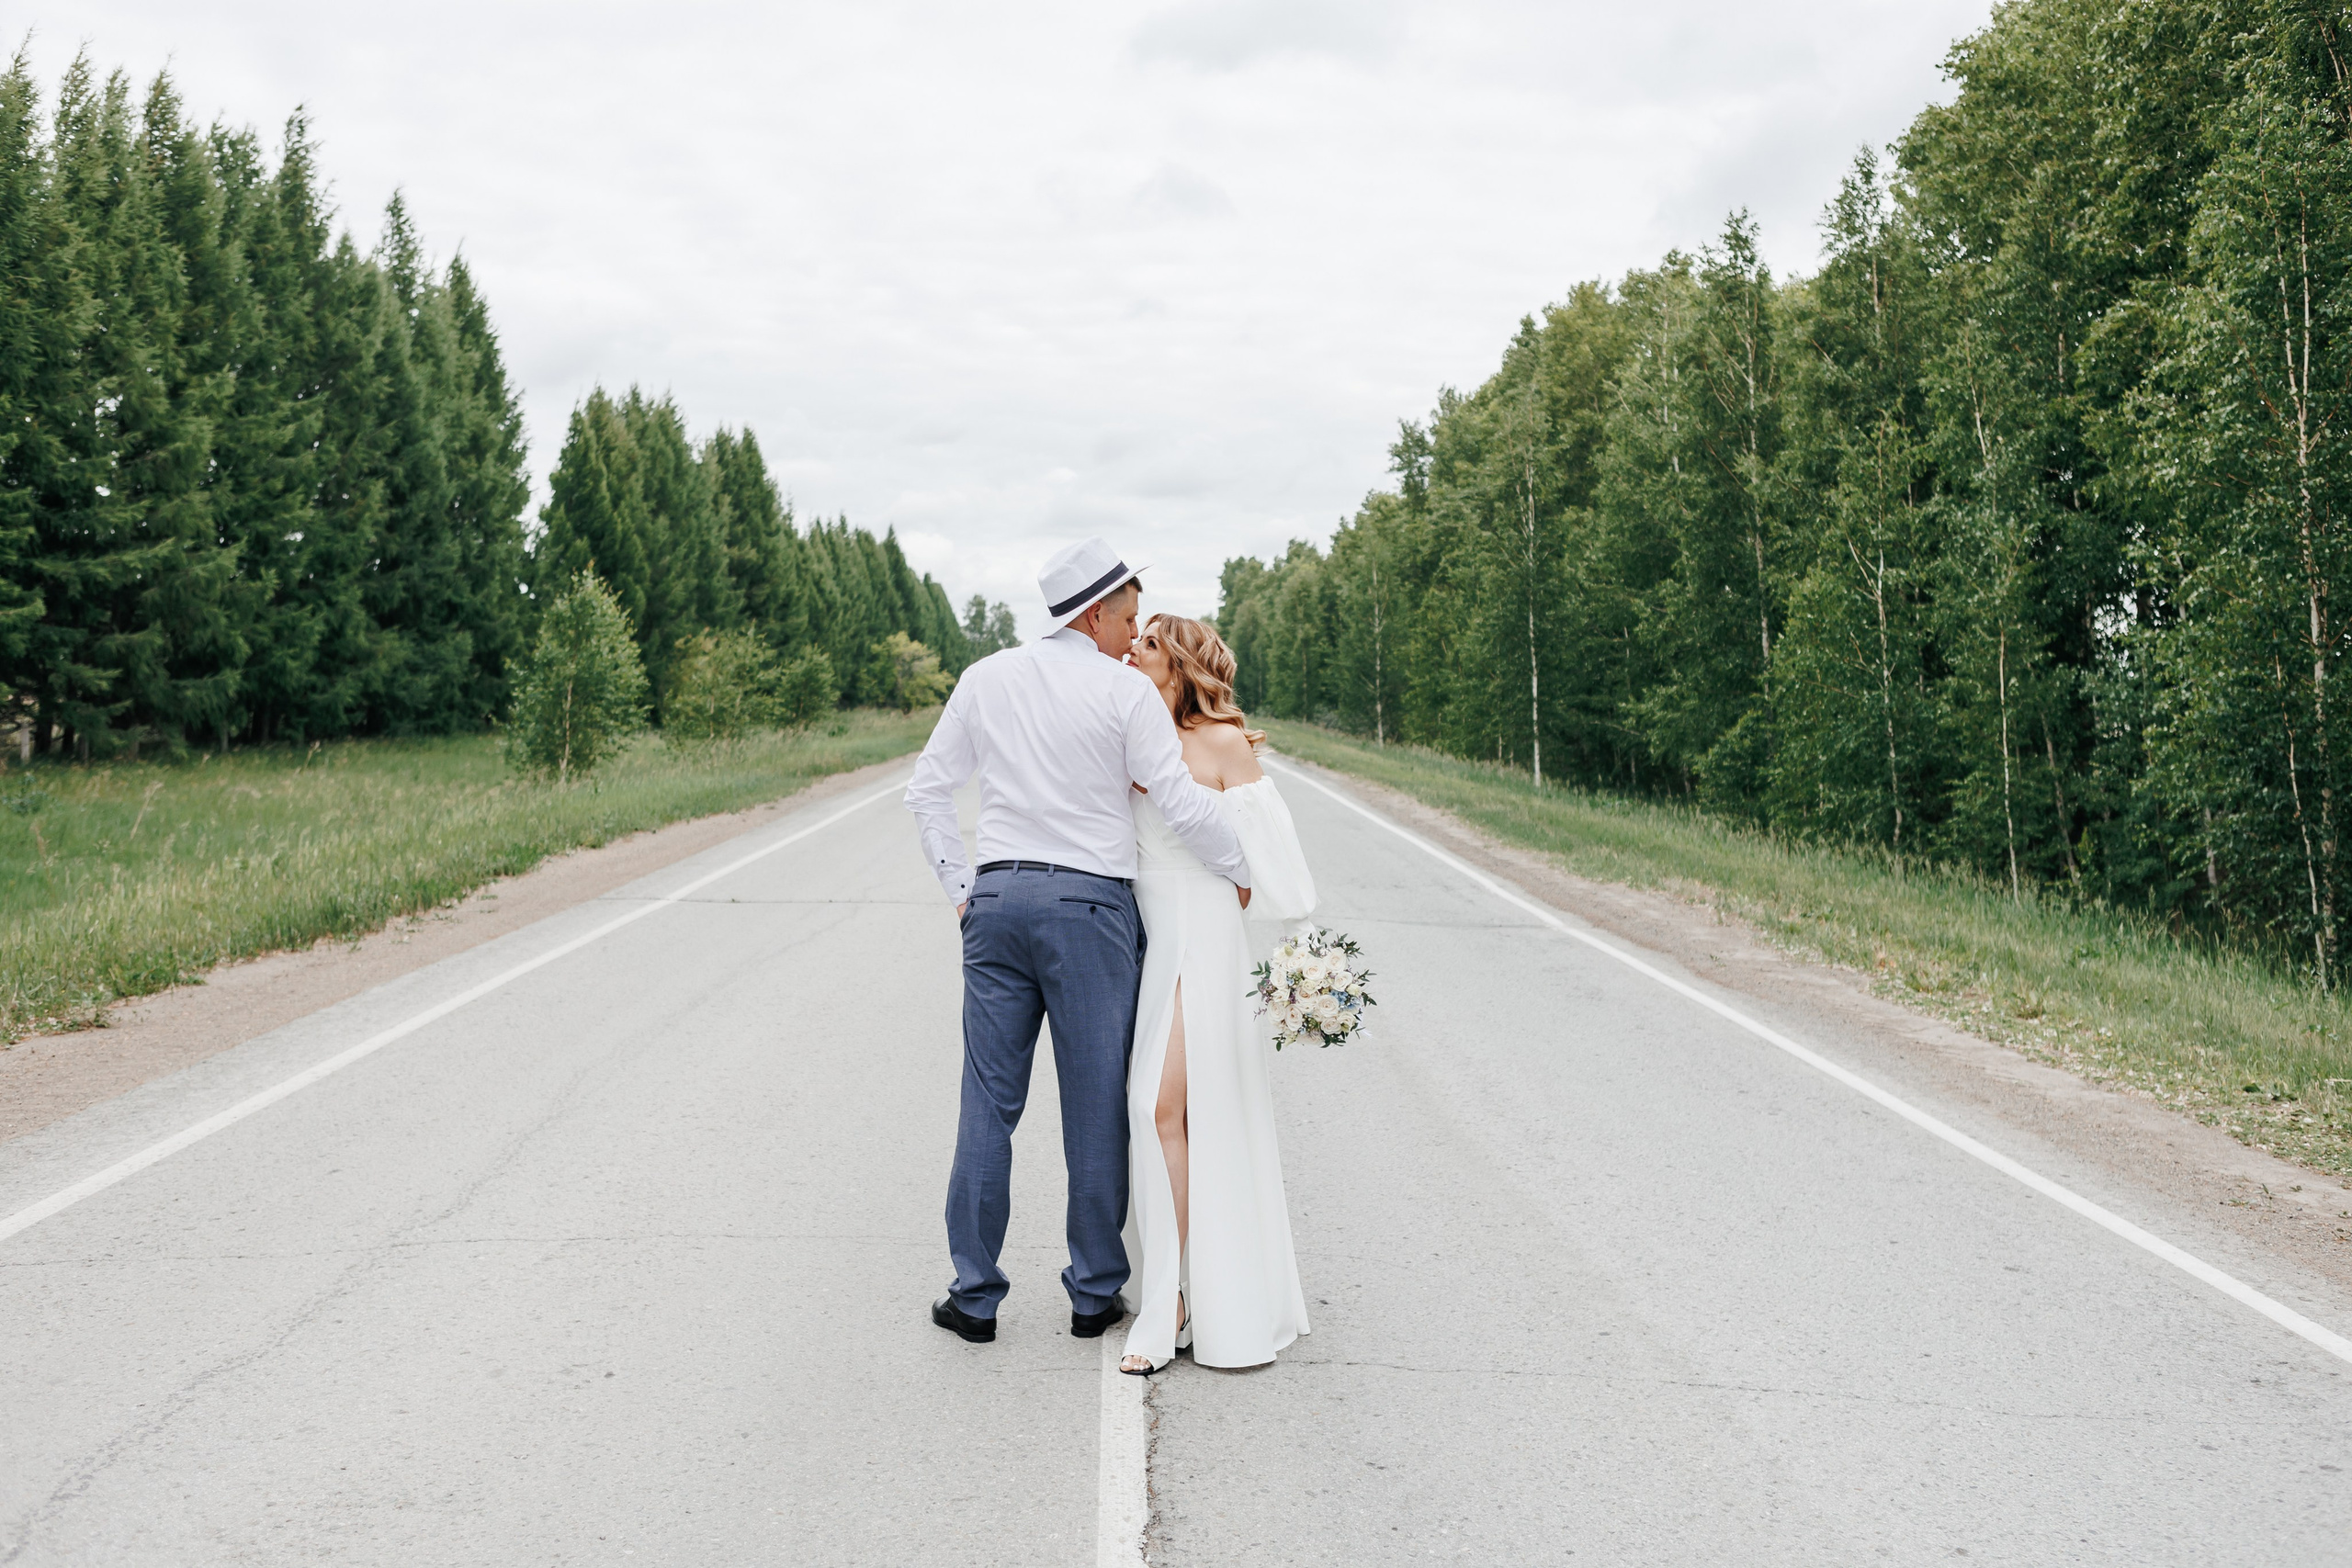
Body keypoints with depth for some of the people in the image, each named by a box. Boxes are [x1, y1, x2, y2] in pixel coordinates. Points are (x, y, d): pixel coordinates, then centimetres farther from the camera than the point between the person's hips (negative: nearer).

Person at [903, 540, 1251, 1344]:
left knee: (988, 1102, 7)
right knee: (1097, 1107, 6)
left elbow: (929, 787, 11)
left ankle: (974, 1297, 12)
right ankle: (1094, 1294, 15)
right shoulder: (1126, 690, -5)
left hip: (997, 897, 4)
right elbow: (1183, 804, -7)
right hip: (1090, 903, -4)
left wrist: (958, 886, 16)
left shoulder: (985, 678, 8)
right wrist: (1239, 873, 7)